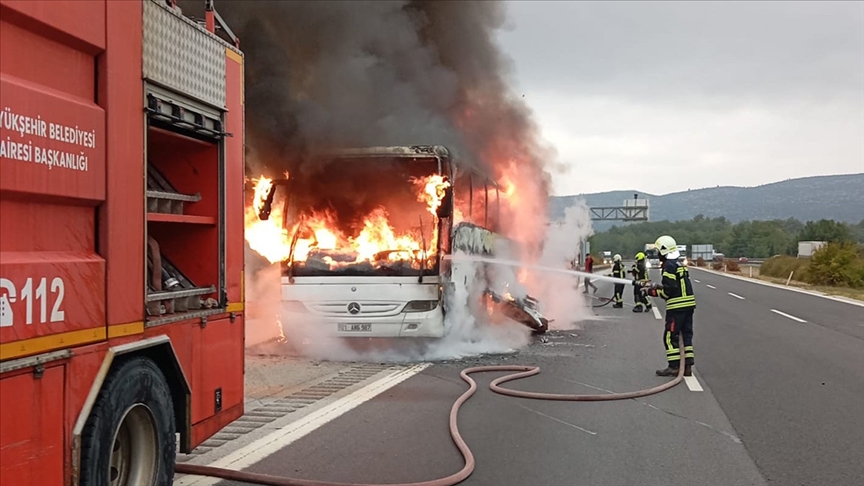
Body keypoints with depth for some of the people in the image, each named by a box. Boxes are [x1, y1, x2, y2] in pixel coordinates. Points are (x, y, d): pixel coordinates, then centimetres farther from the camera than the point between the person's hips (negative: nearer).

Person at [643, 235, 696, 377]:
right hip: (689, 305, 9)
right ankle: (687, 366, 13)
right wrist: (657, 287, 13)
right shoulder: (680, 264, 16)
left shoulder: (669, 266, -14)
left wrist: (653, 291, -4)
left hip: (676, 307, -9)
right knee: (687, 335, 11)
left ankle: (674, 366, -1)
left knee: (670, 337, -2)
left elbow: (668, 290, -18)